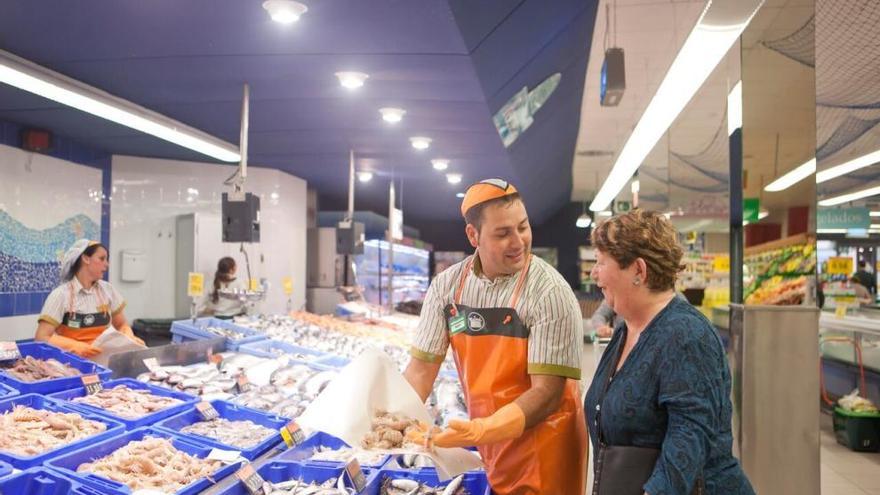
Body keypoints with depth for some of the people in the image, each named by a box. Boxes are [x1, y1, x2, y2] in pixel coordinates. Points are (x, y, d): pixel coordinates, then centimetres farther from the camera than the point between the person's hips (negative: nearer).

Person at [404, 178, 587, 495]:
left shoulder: (550, 294, -20)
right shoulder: (447, 286, -7)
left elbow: (547, 392, -21)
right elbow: (421, 368, -2)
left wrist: (479, 431, -33)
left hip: (542, 448, -4)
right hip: (486, 444, 5)